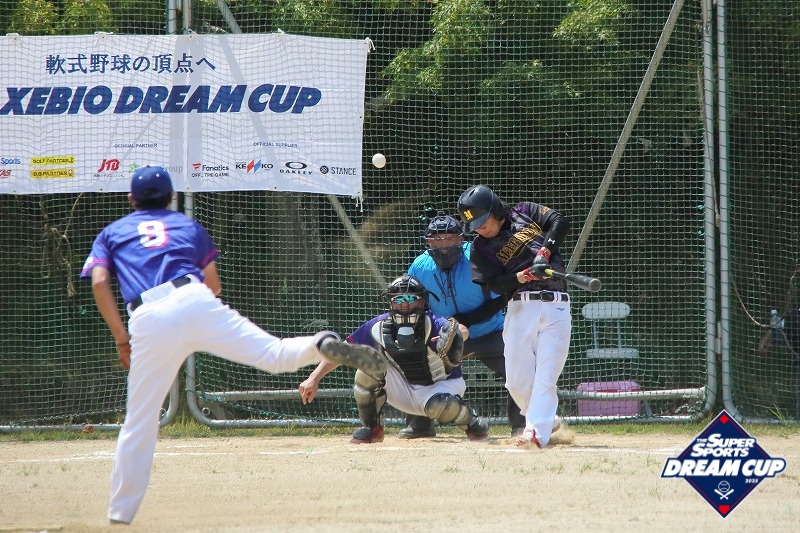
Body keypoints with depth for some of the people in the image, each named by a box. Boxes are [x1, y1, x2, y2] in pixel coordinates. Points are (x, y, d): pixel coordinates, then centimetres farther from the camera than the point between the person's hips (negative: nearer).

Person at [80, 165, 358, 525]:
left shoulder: (112, 233, 26)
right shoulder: (188, 226, 29)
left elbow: (99, 282, 8)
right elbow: (213, 283, 21)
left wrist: (122, 339, 11)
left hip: (147, 321, 0)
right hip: (193, 300, 0)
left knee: (139, 421, 7)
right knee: (274, 354, -10)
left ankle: (121, 511, 7)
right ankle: (321, 346, -41)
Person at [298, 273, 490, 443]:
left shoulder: (431, 324, -24)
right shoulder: (379, 327, -14)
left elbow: (462, 330, -44)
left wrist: (456, 333, -69)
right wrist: (314, 379, -17)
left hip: (441, 385, -4)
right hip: (403, 392, 4)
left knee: (438, 406, -39)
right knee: (367, 357, -19)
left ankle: (471, 421, -2)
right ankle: (372, 428, -7)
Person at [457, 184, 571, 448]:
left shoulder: (525, 212, 9)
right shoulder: (480, 247, 7)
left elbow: (560, 221, -2)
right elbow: (496, 284, -3)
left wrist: (544, 252, -14)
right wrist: (524, 276, -21)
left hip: (556, 306, -2)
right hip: (521, 306, 2)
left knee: (545, 377, -11)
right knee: (517, 381, -3)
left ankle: (536, 432, -18)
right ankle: (546, 421, 19)